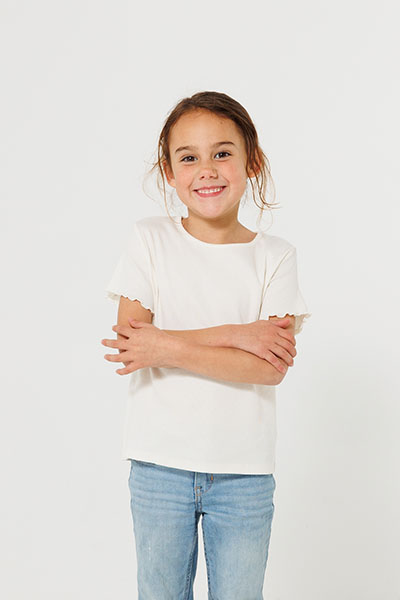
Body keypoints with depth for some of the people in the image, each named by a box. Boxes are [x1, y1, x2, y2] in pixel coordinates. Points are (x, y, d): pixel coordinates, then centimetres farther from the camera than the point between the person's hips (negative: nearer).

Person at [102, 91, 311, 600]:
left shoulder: (275, 256, -3)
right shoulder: (148, 240, -2)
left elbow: (270, 367, -13)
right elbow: (131, 338, -13)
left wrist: (167, 347, -19)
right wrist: (233, 334, -16)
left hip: (244, 470, 0)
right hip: (160, 462, 0)